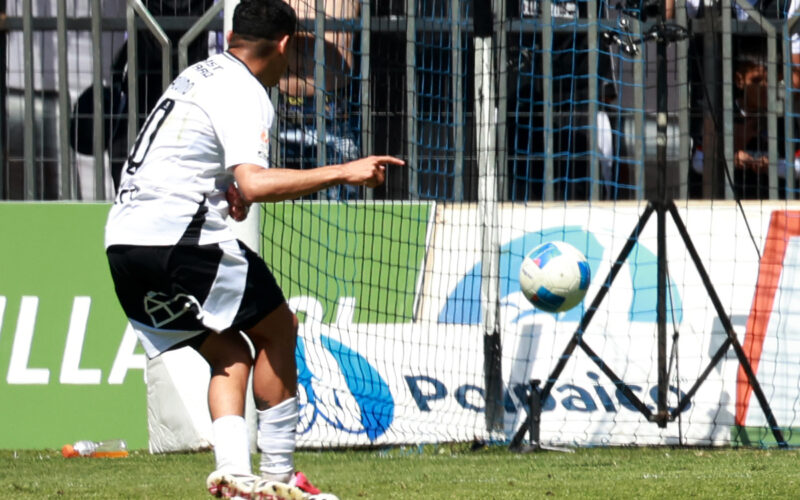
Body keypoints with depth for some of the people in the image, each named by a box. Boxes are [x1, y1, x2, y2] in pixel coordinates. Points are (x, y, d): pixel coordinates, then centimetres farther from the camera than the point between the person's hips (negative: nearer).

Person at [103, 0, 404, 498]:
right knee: (278, 327, 5)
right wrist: (343, 173, -25)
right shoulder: (245, 96, -10)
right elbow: (255, 183, -26)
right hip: (178, 238, -9)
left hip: (124, 242, 9)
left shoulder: (202, 73, 20)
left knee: (231, 355, 12)